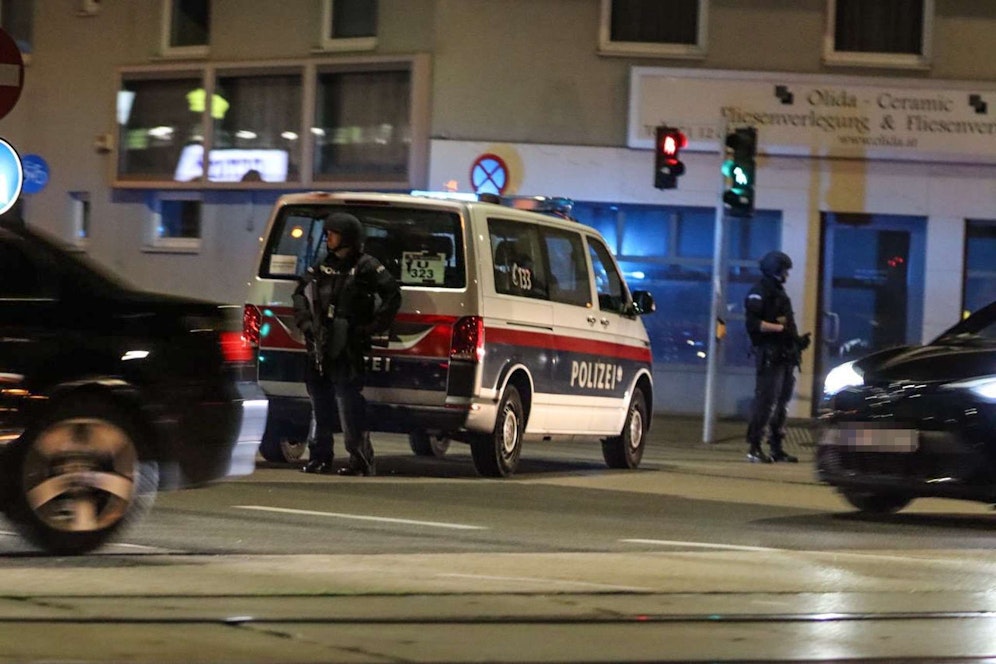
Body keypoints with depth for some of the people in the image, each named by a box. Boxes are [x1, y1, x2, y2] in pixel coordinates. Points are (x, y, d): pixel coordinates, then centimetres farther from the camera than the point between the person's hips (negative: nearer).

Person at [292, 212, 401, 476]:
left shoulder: (366, 267, -3)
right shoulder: (322, 266, 16)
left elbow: (392, 295, -7)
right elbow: (301, 292, 25)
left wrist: (371, 328, -9)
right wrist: (305, 322, 11)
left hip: (348, 352, -7)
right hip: (320, 350, 7)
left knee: (350, 411, -9)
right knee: (320, 409, 11)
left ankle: (361, 461, -5)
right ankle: (319, 457, 18)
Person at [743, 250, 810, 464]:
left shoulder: (779, 293, 22)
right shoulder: (759, 293, -8)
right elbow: (753, 323, -18)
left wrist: (797, 339, 11)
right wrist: (780, 328, -22)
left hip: (785, 355, 10)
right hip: (770, 355, -10)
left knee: (782, 402, 12)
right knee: (766, 400, -12)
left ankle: (776, 447, 18)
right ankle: (754, 448, -11)